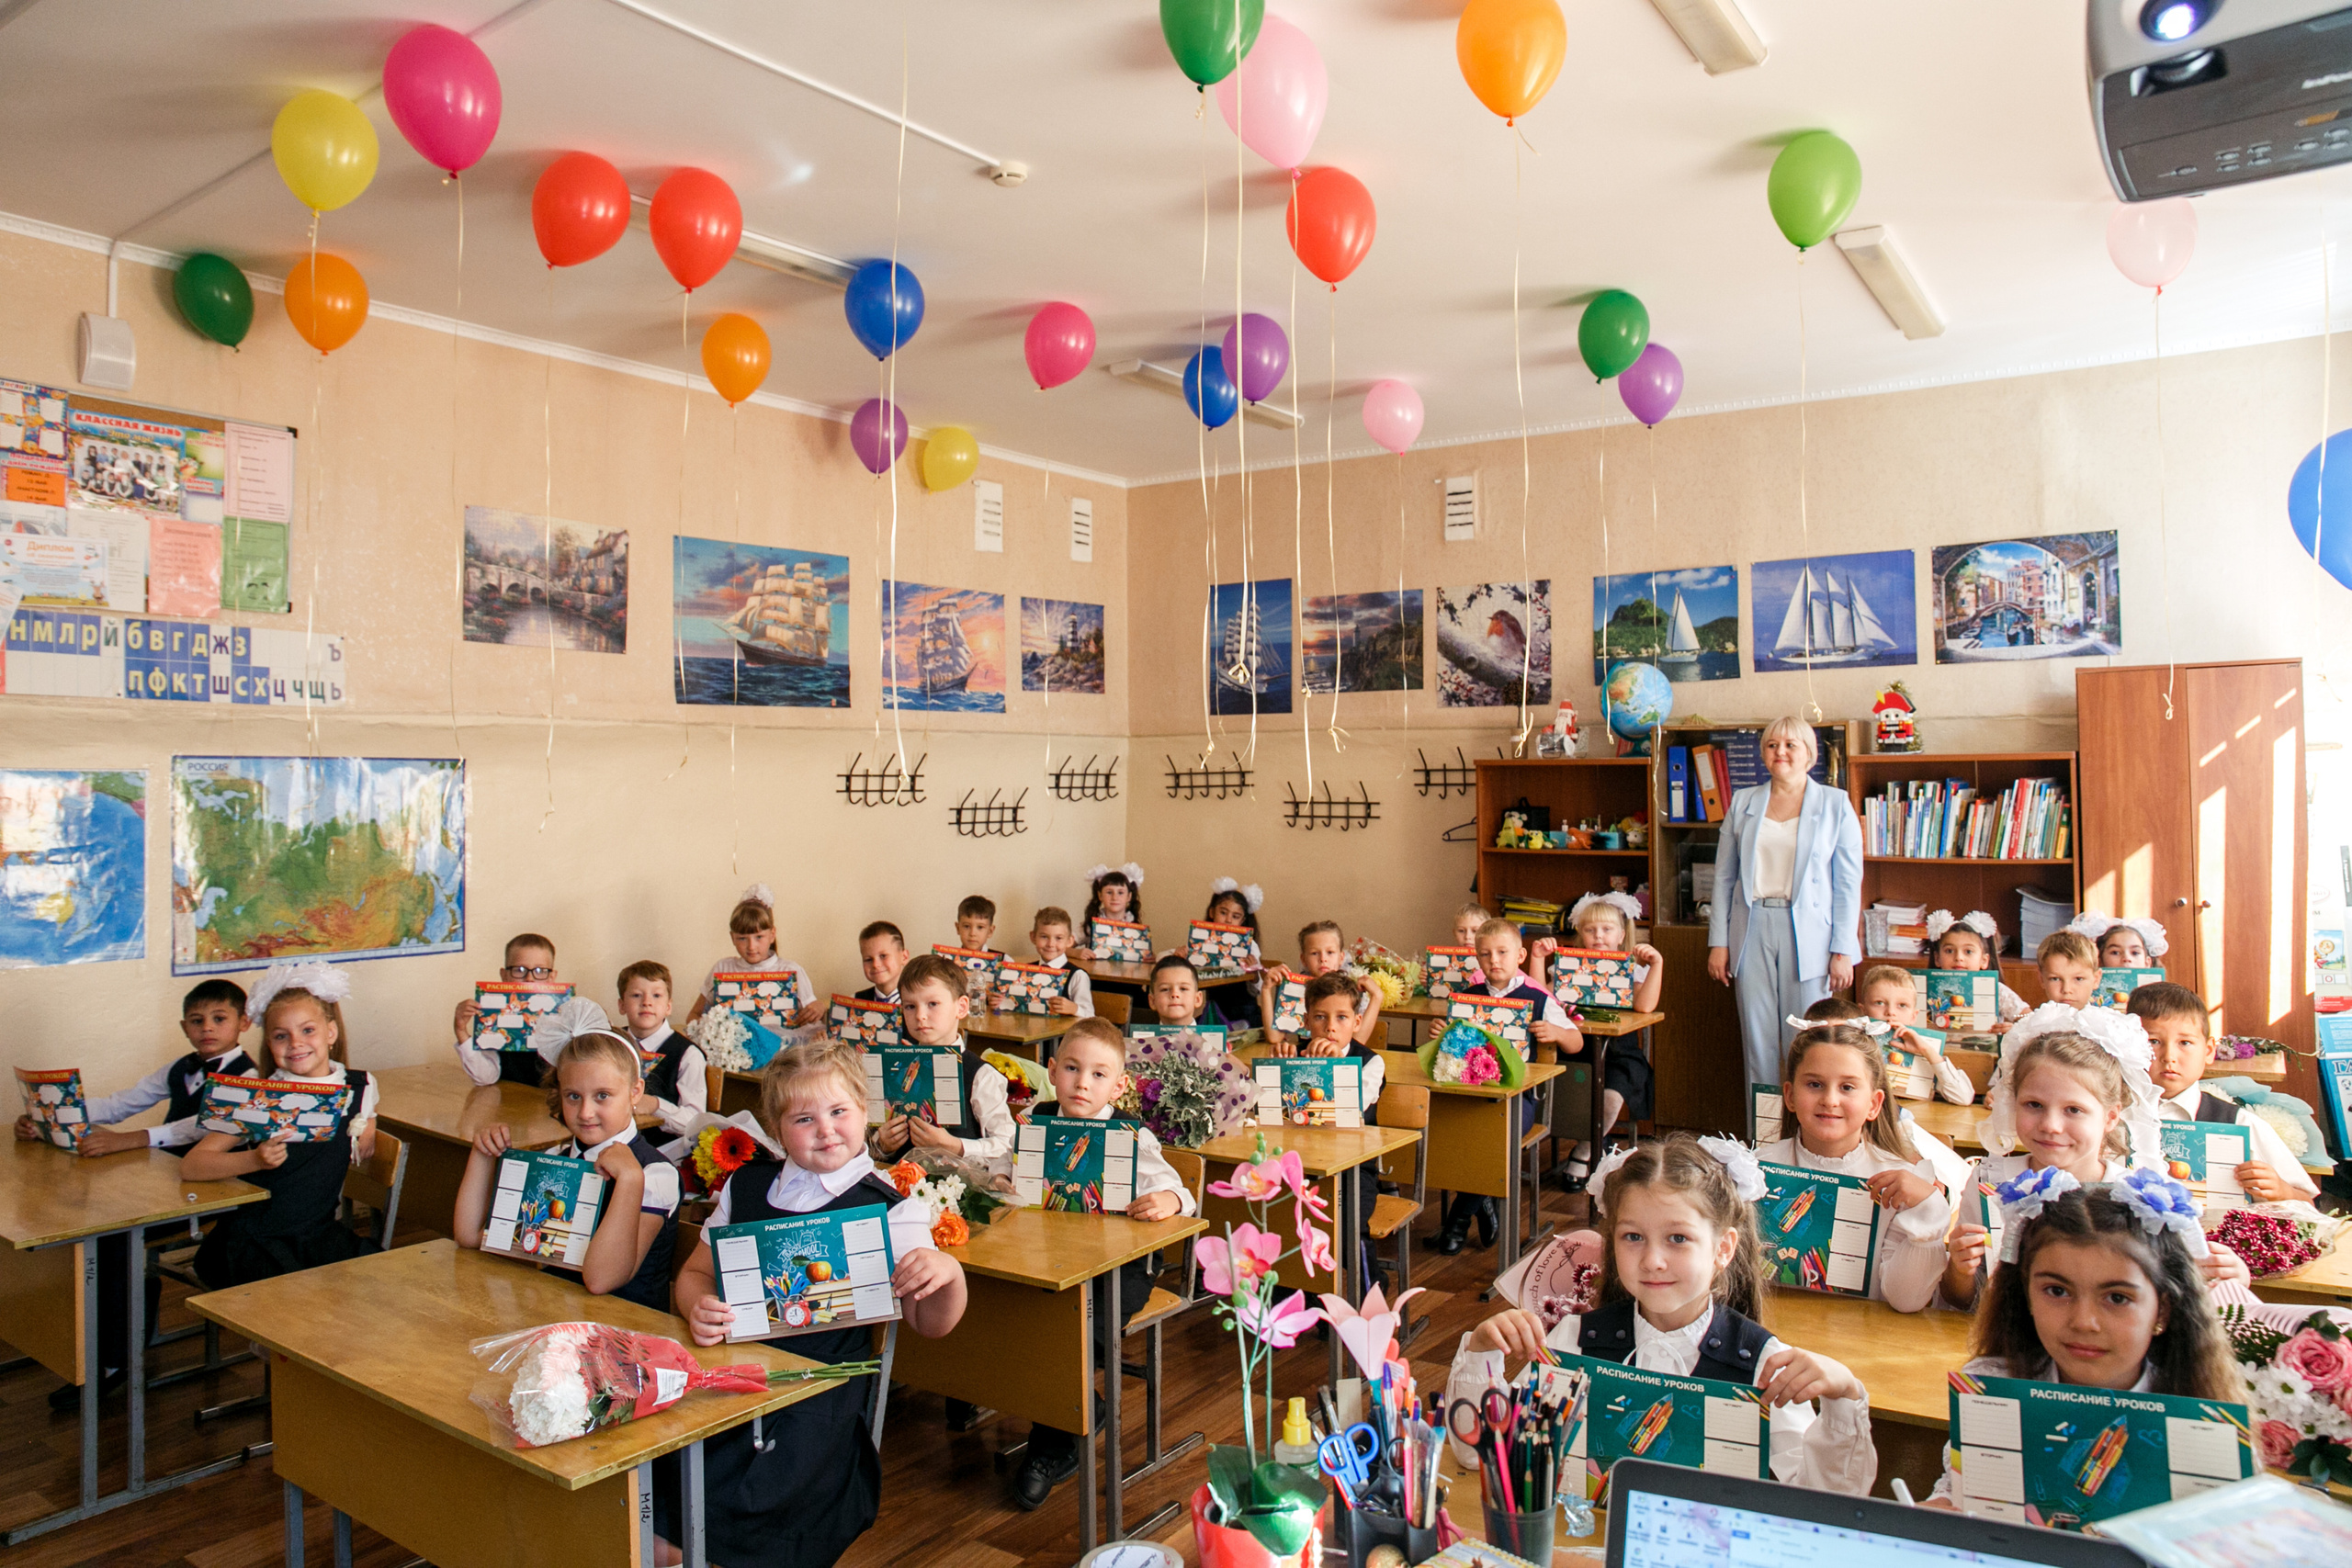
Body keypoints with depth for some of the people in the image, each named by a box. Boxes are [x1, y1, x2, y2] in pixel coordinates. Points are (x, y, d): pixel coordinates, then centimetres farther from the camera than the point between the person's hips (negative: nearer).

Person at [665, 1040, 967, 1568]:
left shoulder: (891, 1211, -1)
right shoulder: (745, 1186, 13)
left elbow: (929, 1324, 0)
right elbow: (695, 1273, 19)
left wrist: (948, 1275, -22)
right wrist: (698, 1308, -5)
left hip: (819, 1391, -4)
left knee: (727, 1514, -18)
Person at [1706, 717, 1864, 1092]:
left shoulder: (1835, 804, 4)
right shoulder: (1743, 803, 10)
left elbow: (1849, 884, 1)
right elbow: (1724, 877, 10)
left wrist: (1843, 950, -5)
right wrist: (1718, 943, 4)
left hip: (1808, 934, -2)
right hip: (1752, 931, 2)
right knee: (1757, 1042, 5)